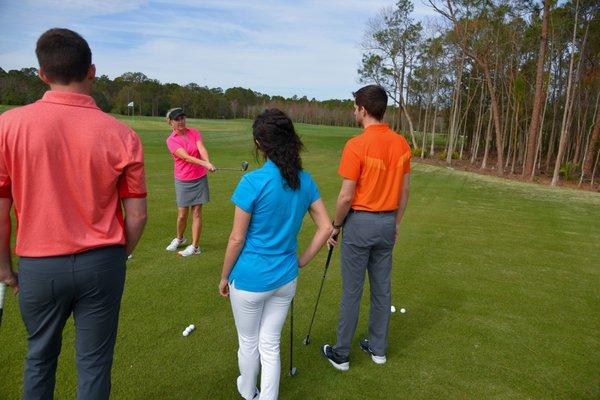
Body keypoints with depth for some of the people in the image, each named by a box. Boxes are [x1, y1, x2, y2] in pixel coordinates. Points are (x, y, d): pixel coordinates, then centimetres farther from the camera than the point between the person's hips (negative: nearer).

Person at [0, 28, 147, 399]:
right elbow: (137, 215, -6)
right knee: (94, 363, 15)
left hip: (38, 267, 1)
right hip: (100, 264, -1)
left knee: (40, 357, 26)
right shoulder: (121, 134, -11)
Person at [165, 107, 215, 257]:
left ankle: (195, 246, 10)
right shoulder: (171, 140, -6)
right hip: (182, 181, -1)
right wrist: (204, 163, -35)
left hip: (199, 178, 1)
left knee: (197, 213, 2)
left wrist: (208, 161, -36)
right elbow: (186, 157, -20)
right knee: (182, 214, 5)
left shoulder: (194, 133, 3)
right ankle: (179, 238, 32)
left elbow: (202, 149, -14)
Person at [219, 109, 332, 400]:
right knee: (270, 345, 19)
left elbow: (237, 239, -15)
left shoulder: (253, 182, -21)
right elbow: (325, 228, -1)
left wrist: (224, 277, -1)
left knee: (248, 342, 22)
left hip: (250, 279, -3)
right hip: (285, 278, 4)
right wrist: (299, 262, 7)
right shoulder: (305, 181, -5)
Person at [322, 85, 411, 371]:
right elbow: (404, 190, 8)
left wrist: (335, 226, -2)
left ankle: (341, 353, 22)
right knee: (382, 288, 16)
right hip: (387, 222, 6)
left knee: (352, 291, 6)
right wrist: (396, 223, 18)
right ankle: (378, 348, 32)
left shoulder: (356, 145, -18)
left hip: (360, 222, -6)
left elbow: (346, 197, -17)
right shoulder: (401, 143, 1)